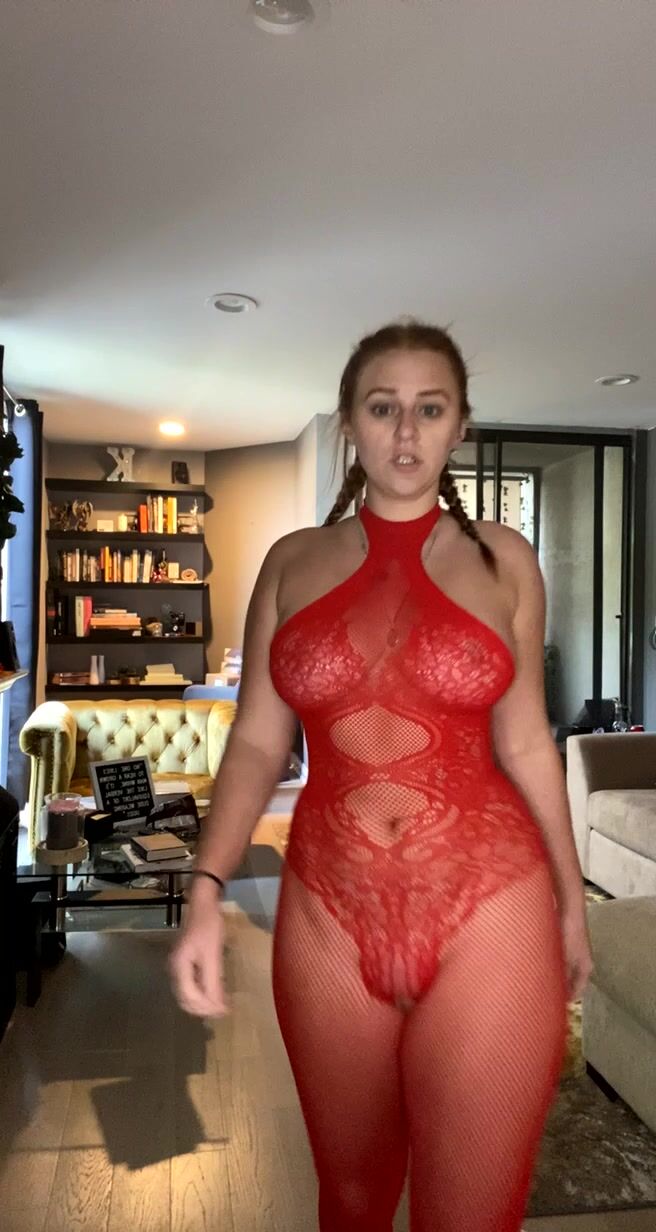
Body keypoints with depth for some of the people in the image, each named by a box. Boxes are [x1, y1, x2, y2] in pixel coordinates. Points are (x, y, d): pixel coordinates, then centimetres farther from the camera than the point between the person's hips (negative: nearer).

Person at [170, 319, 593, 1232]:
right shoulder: (293, 562, 4)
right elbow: (257, 743, 3)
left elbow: (525, 741, 6)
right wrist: (206, 890, -8)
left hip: (488, 913, -1)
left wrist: (571, 897, 11)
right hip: (329, 915, 2)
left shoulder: (503, 559, 2)